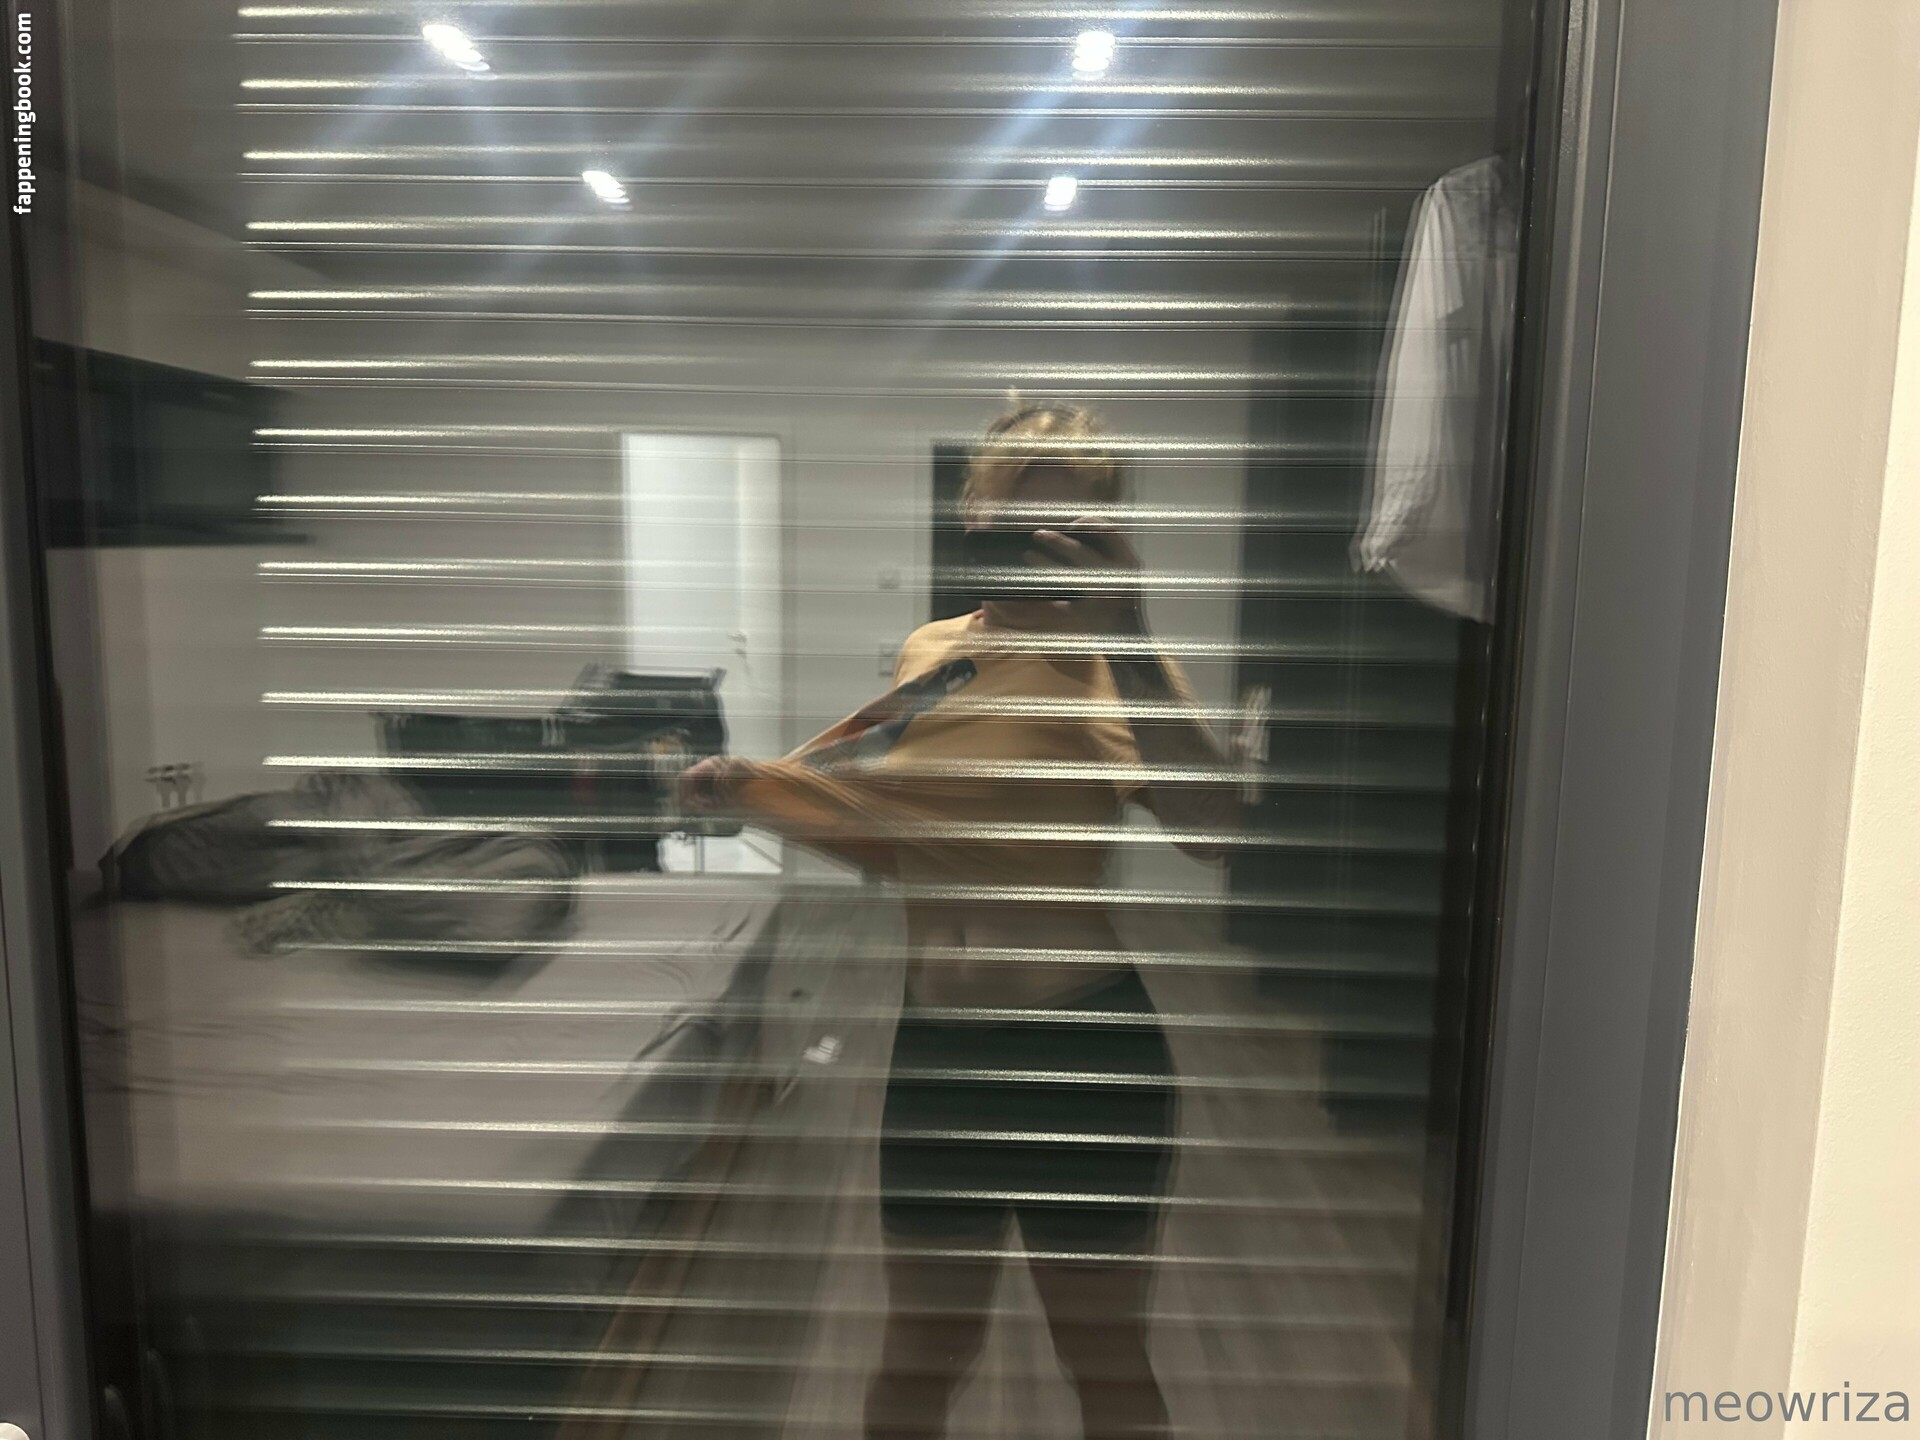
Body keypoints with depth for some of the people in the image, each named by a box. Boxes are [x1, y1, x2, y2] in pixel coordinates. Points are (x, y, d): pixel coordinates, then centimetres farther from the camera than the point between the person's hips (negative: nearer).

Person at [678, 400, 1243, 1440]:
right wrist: (748, 788, 4)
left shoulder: (1114, 672, -11)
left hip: (1085, 1053, -4)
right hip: (939, 1049, 4)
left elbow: (1208, 828, -30)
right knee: (922, 1355, 19)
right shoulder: (927, 654, 4)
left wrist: (1125, 635, -34)